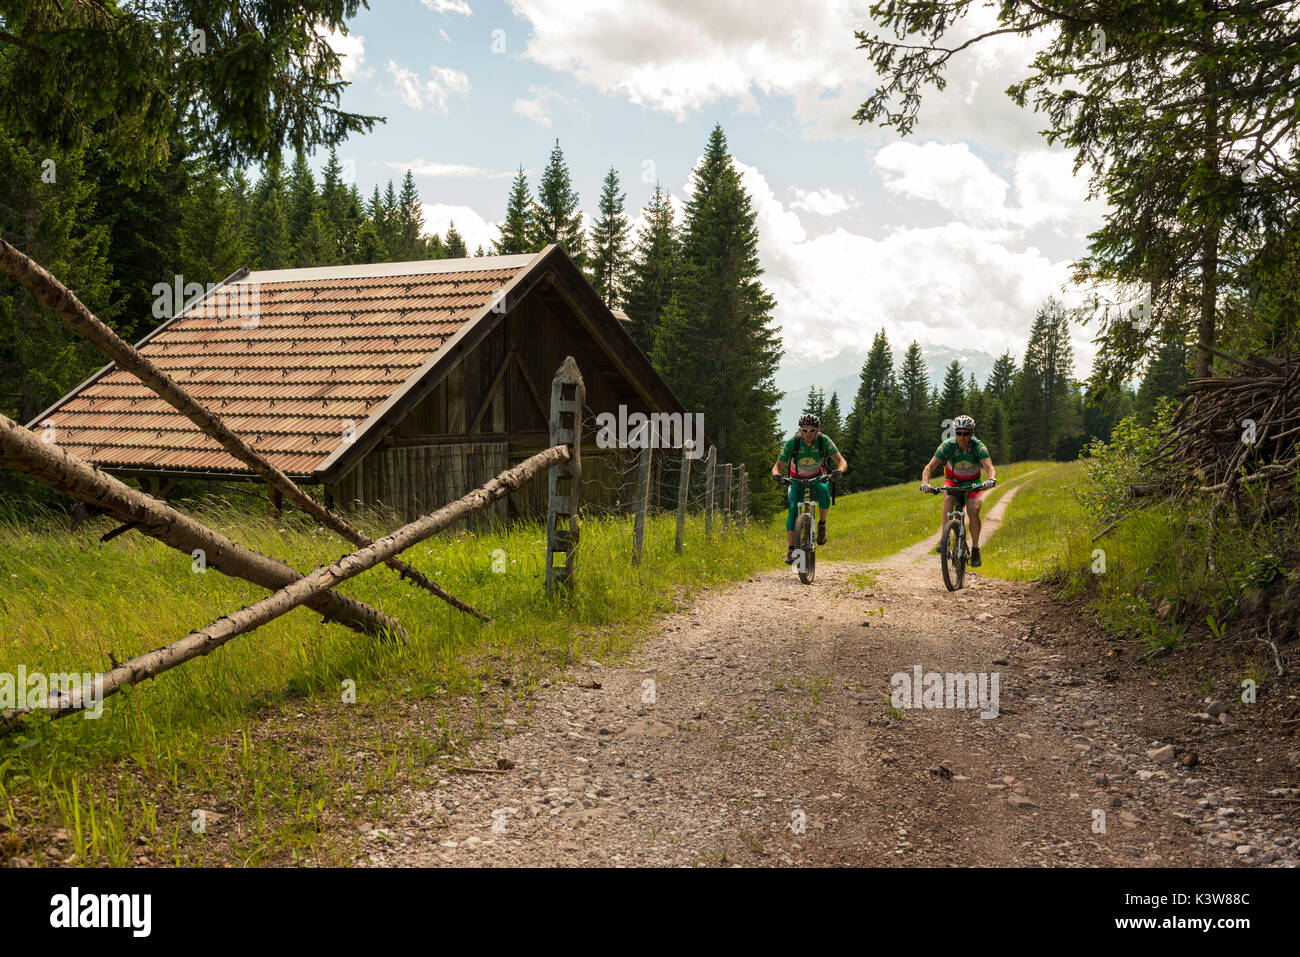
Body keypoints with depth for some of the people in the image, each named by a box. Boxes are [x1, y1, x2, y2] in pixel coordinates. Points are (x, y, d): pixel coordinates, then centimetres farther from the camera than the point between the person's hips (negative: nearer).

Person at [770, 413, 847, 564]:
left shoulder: (824, 441, -21)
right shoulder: (791, 443, -23)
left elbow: (842, 462, -26)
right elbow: (777, 466, -21)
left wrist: (839, 470, -49)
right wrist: (776, 474, -45)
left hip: (818, 479, 0)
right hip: (797, 481, 0)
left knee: (824, 492, -34)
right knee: (793, 508, -24)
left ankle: (822, 524, -10)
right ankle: (790, 549, -22)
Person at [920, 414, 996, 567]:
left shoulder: (979, 447, -26)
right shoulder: (947, 445, -25)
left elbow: (990, 468, -39)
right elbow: (930, 467, -31)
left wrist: (991, 479, -62)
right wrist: (925, 482, -50)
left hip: (972, 482, 0)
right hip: (952, 481, 0)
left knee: (973, 511, -22)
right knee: (948, 500, -32)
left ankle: (975, 549, -5)